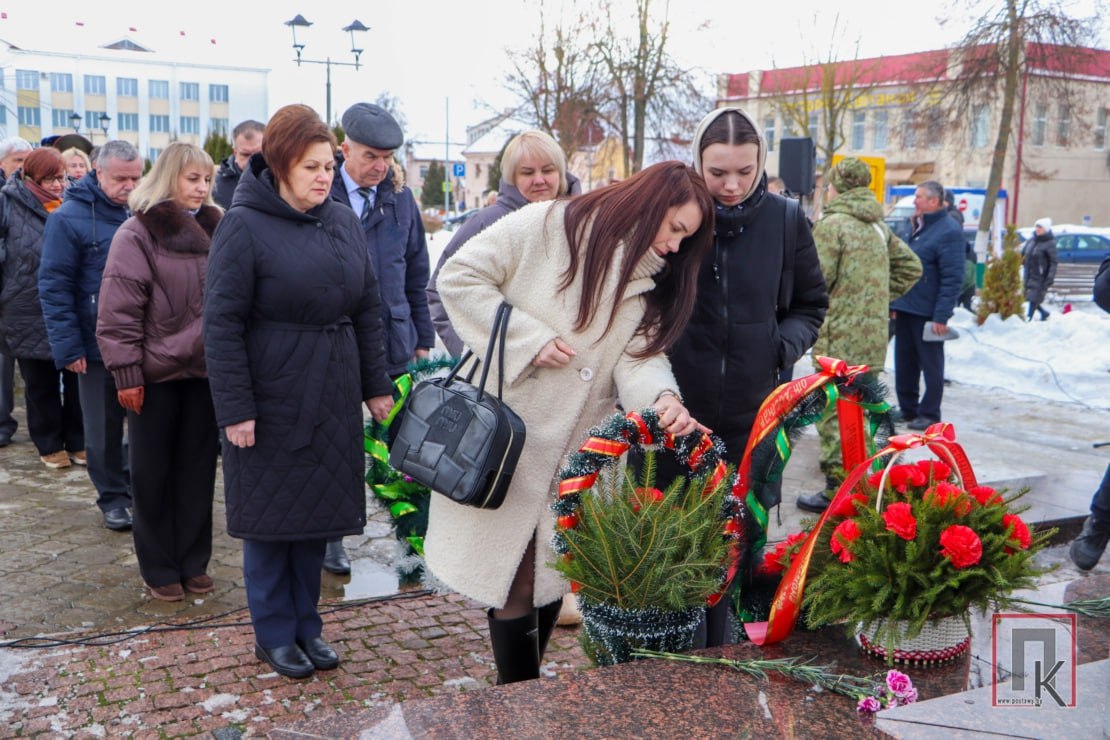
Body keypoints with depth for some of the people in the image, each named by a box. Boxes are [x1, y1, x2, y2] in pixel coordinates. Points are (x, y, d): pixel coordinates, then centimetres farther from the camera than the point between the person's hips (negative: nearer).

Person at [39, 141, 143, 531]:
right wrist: (68, 347, -14)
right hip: (98, 347, -3)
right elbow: (54, 287, -10)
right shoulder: (69, 218, -10)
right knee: (105, 429, 10)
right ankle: (113, 497, 25)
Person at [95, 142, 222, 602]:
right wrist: (126, 373, -15)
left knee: (198, 469, 11)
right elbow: (118, 312, -12)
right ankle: (159, 568, 19)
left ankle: (194, 562, 23)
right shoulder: (137, 234, -9)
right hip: (156, 374, -4)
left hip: (204, 370, 5)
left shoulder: (213, 231, 8)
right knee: (153, 474, 7)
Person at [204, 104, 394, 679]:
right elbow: (221, 323, -12)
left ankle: (306, 621, 28)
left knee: (319, 509, 12)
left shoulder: (344, 222, 7)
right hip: (271, 398, -5)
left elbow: (367, 309, 12)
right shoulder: (244, 225, -10)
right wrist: (235, 408, -15)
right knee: (272, 513, 7)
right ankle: (274, 632, 23)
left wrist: (376, 385, 10)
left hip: (332, 396, 5)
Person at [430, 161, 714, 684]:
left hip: (574, 449, 5)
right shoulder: (547, 226, -11)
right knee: (510, 573, 4)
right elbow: (460, 277, -12)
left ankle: (527, 693, 33)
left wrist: (662, 396, -30)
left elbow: (640, 353, -8)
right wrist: (531, 338, -18)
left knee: (553, 571, 13)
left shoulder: (650, 281, 6)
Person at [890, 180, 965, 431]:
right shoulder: (918, 227, 15)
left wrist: (941, 316, -22)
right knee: (904, 362, 13)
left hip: (928, 313, -8)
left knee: (931, 364, 2)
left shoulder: (949, 231, -13)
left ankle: (929, 415, 10)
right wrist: (895, 303, 17)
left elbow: (952, 278, -18)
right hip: (905, 309, 8)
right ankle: (907, 408, 24)